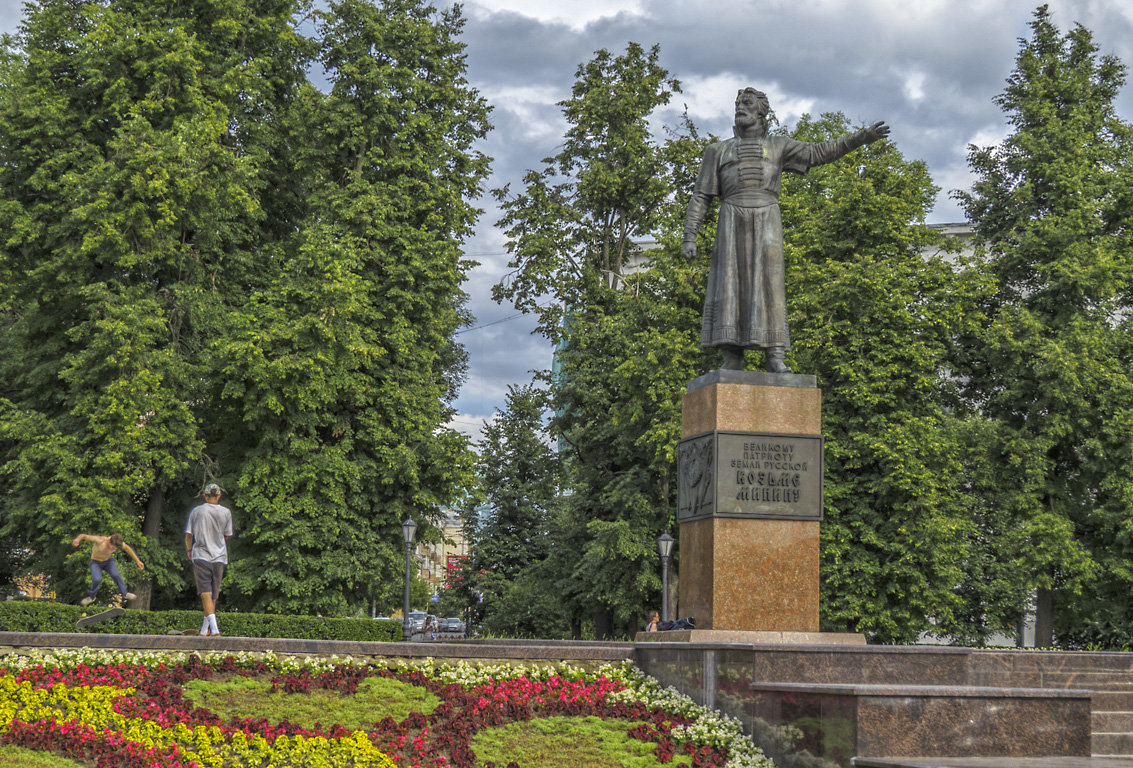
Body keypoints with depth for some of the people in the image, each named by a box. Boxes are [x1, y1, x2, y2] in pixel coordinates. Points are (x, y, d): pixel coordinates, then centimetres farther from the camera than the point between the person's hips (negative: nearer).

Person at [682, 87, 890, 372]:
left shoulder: (778, 146, 18)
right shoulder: (718, 151, 16)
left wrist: (861, 137, -2)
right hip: (732, 224, 0)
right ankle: (732, 360, -8)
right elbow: (700, 196, 11)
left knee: (769, 286, -9)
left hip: (766, 223, 0)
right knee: (729, 286, -8)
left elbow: (819, 153, 9)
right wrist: (689, 237, 1)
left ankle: (775, 357, -11)